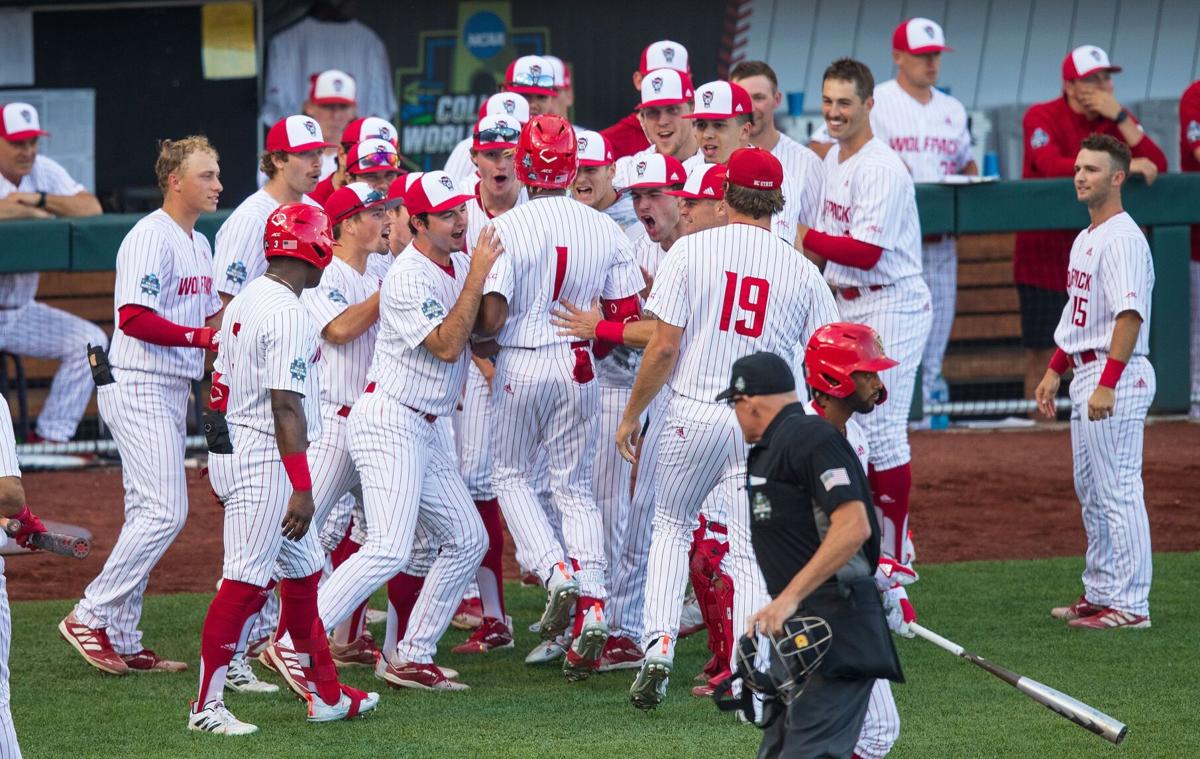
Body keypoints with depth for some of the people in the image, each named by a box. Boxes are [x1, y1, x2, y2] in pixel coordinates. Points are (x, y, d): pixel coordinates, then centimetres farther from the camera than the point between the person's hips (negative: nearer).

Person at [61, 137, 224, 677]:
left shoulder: (198, 244, 17)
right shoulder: (151, 238, -14)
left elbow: (211, 318, 20)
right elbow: (134, 318, -24)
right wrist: (202, 337, -27)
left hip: (173, 392, 10)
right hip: (141, 390, -10)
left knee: (149, 517, 10)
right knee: (165, 511, -15)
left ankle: (122, 642, 13)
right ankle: (89, 617, -9)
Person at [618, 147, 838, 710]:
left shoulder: (691, 250, -6)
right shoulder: (802, 272, 1)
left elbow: (663, 347, -9)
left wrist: (631, 414, 2)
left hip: (692, 411, -1)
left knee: (671, 526, 19)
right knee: (749, 550, 6)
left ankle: (659, 645, 4)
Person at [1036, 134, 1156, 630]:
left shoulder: (1123, 239, -15)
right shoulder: (1086, 240, 16)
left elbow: (1130, 315, -23)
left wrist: (1107, 384, -28)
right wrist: (1054, 370, 23)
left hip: (1117, 377, -11)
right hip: (1086, 376, 11)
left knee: (1117, 490, -9)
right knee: (1091, 490, 15)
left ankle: (1130, 604, -6)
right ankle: (1099, 593, 23)